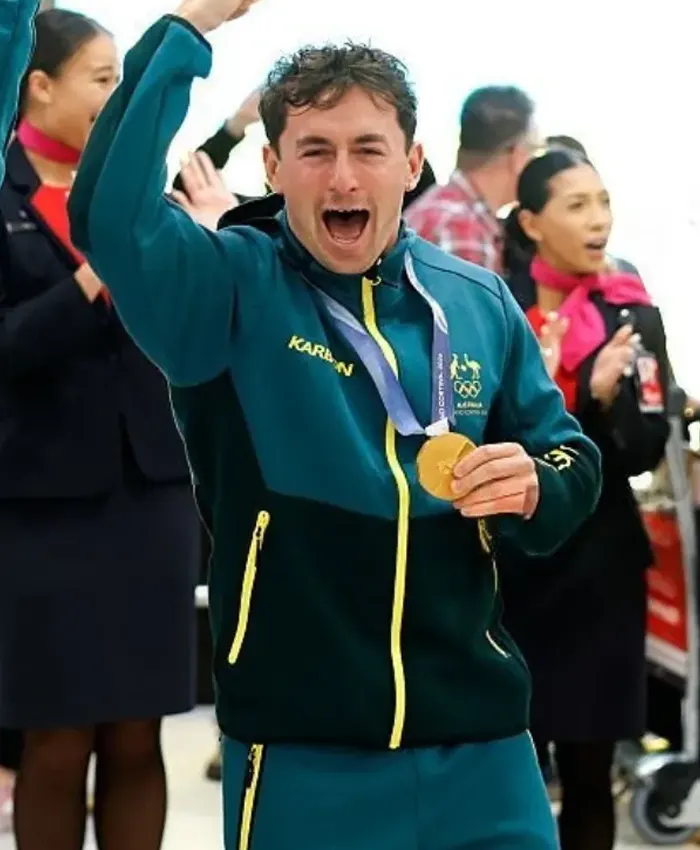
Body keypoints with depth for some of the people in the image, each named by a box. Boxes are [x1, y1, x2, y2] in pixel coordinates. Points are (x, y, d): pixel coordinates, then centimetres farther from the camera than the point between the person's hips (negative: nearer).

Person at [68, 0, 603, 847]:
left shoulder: (477, 302, 7)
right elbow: (108, 215, -25)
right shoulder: (232, 287, -6)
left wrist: (534, 485, -10)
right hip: (303, 747, -4)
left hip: (479, 733, 4)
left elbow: (571, 459, 14)